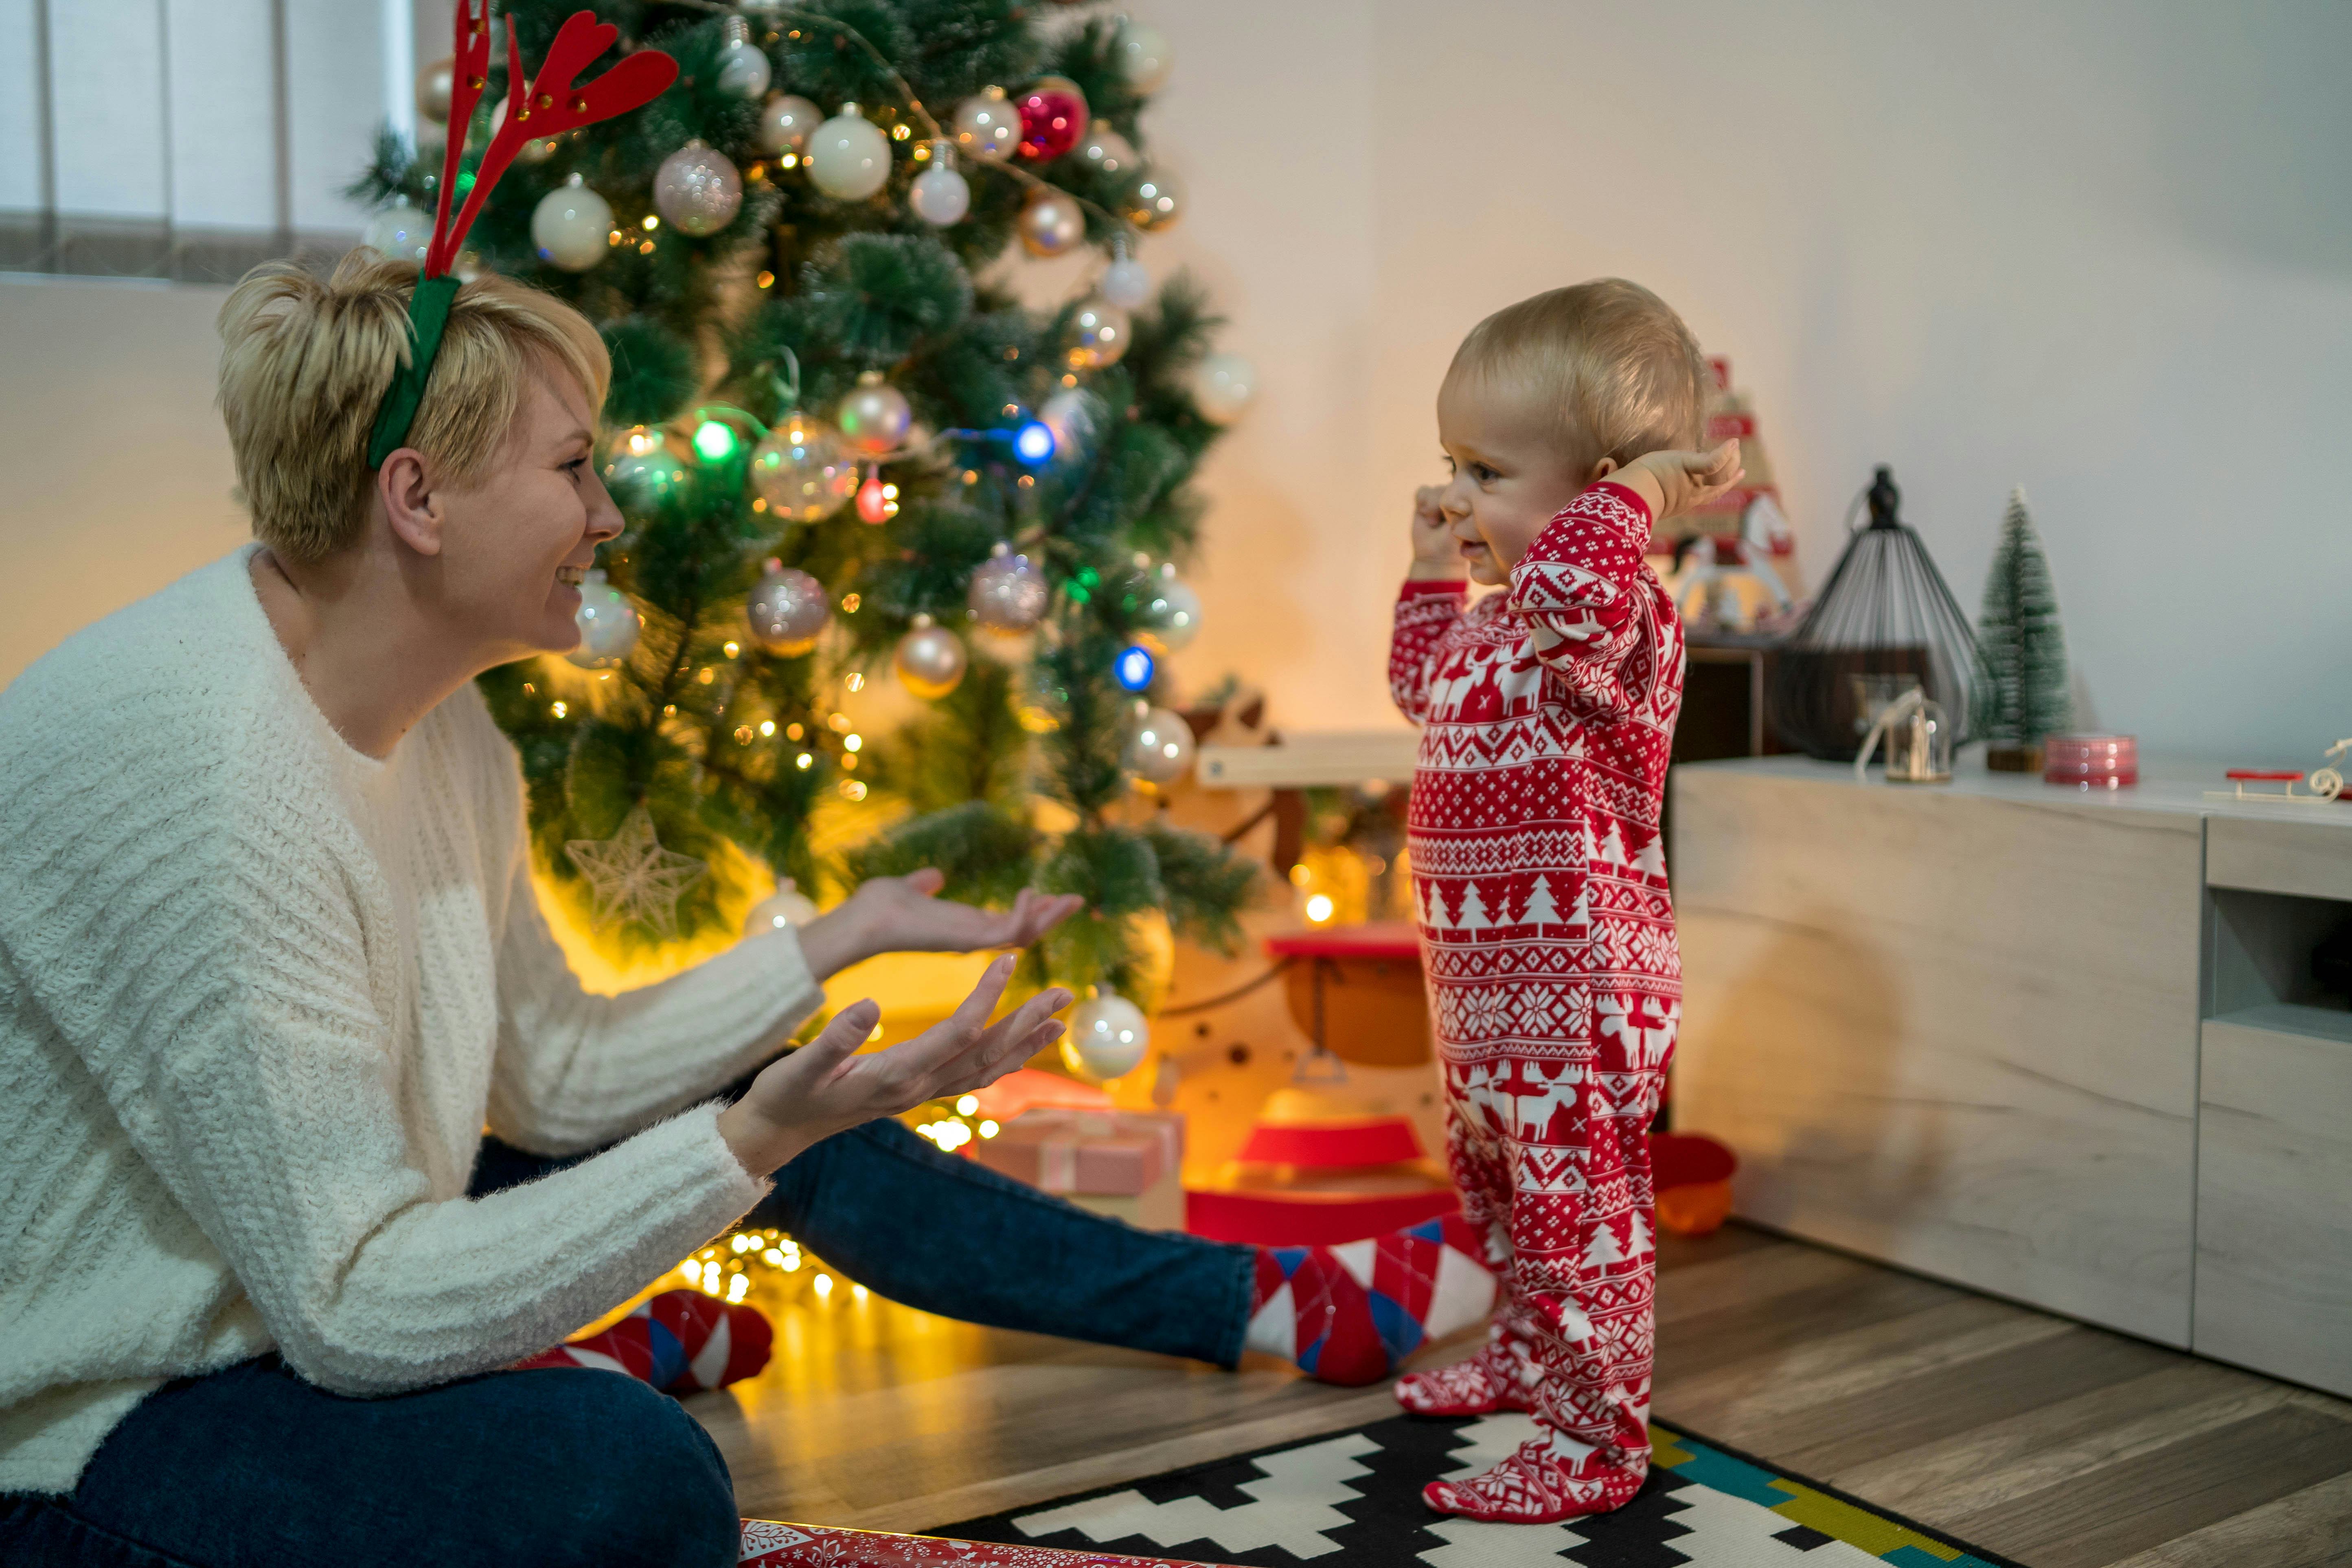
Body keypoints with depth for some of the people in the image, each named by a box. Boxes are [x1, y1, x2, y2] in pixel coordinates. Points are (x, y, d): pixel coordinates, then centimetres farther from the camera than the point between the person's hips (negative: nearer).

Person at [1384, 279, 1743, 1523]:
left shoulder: (1621, 613, -22)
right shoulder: (1501, 617, 9)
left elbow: (1569, 589, -48)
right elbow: (1424, 687, 29)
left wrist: (1637, 483, -31)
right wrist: (1432, 572, 19)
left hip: (1573, 988, -11)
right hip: (1488, 978, 11)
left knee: (1576, 1208, 1)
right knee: (1493, 1182, 27)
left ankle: (1595, 1441, 15)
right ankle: (1526, 1356, 48)